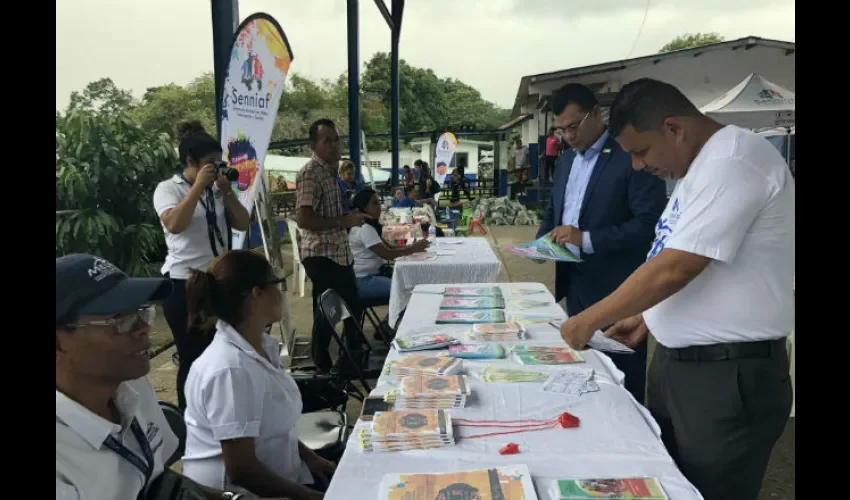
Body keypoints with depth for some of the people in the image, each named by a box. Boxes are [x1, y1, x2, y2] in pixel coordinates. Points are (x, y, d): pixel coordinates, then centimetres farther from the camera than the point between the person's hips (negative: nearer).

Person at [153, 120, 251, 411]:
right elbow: (174, 224, -24)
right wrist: (199, 186, -19)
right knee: (193, 357, 4)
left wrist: (226, 190, -4)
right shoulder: (168, 189, -5)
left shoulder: (217, 190, 10)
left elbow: (243, 224, 6)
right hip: (184, 285, -6)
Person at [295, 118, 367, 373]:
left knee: (353, 306, 19)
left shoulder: (330, 171, 14)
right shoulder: (310, 173, -16)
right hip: (322, 255, -10)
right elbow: (303, 219, -26)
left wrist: (350, 216, 7)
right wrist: (344, 221, -20)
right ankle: (323, 368, 15)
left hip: (340, 253, 10)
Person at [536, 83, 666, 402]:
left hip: (616, 292, -7)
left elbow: (650, 222, -19)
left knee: (621, 384, 5)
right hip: (575, 286, 7)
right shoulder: (566, 160, 13)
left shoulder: (632, 156, -12)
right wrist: (542, 240, 1)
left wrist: (587, 239, -25)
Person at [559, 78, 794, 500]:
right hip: (676, 362, 9)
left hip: (730, 375, -9)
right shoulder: (701, 166, 11)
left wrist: (589, 320, -15)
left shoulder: (733, 160, -20)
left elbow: (675, 269, -25)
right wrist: (647, 317, 12)